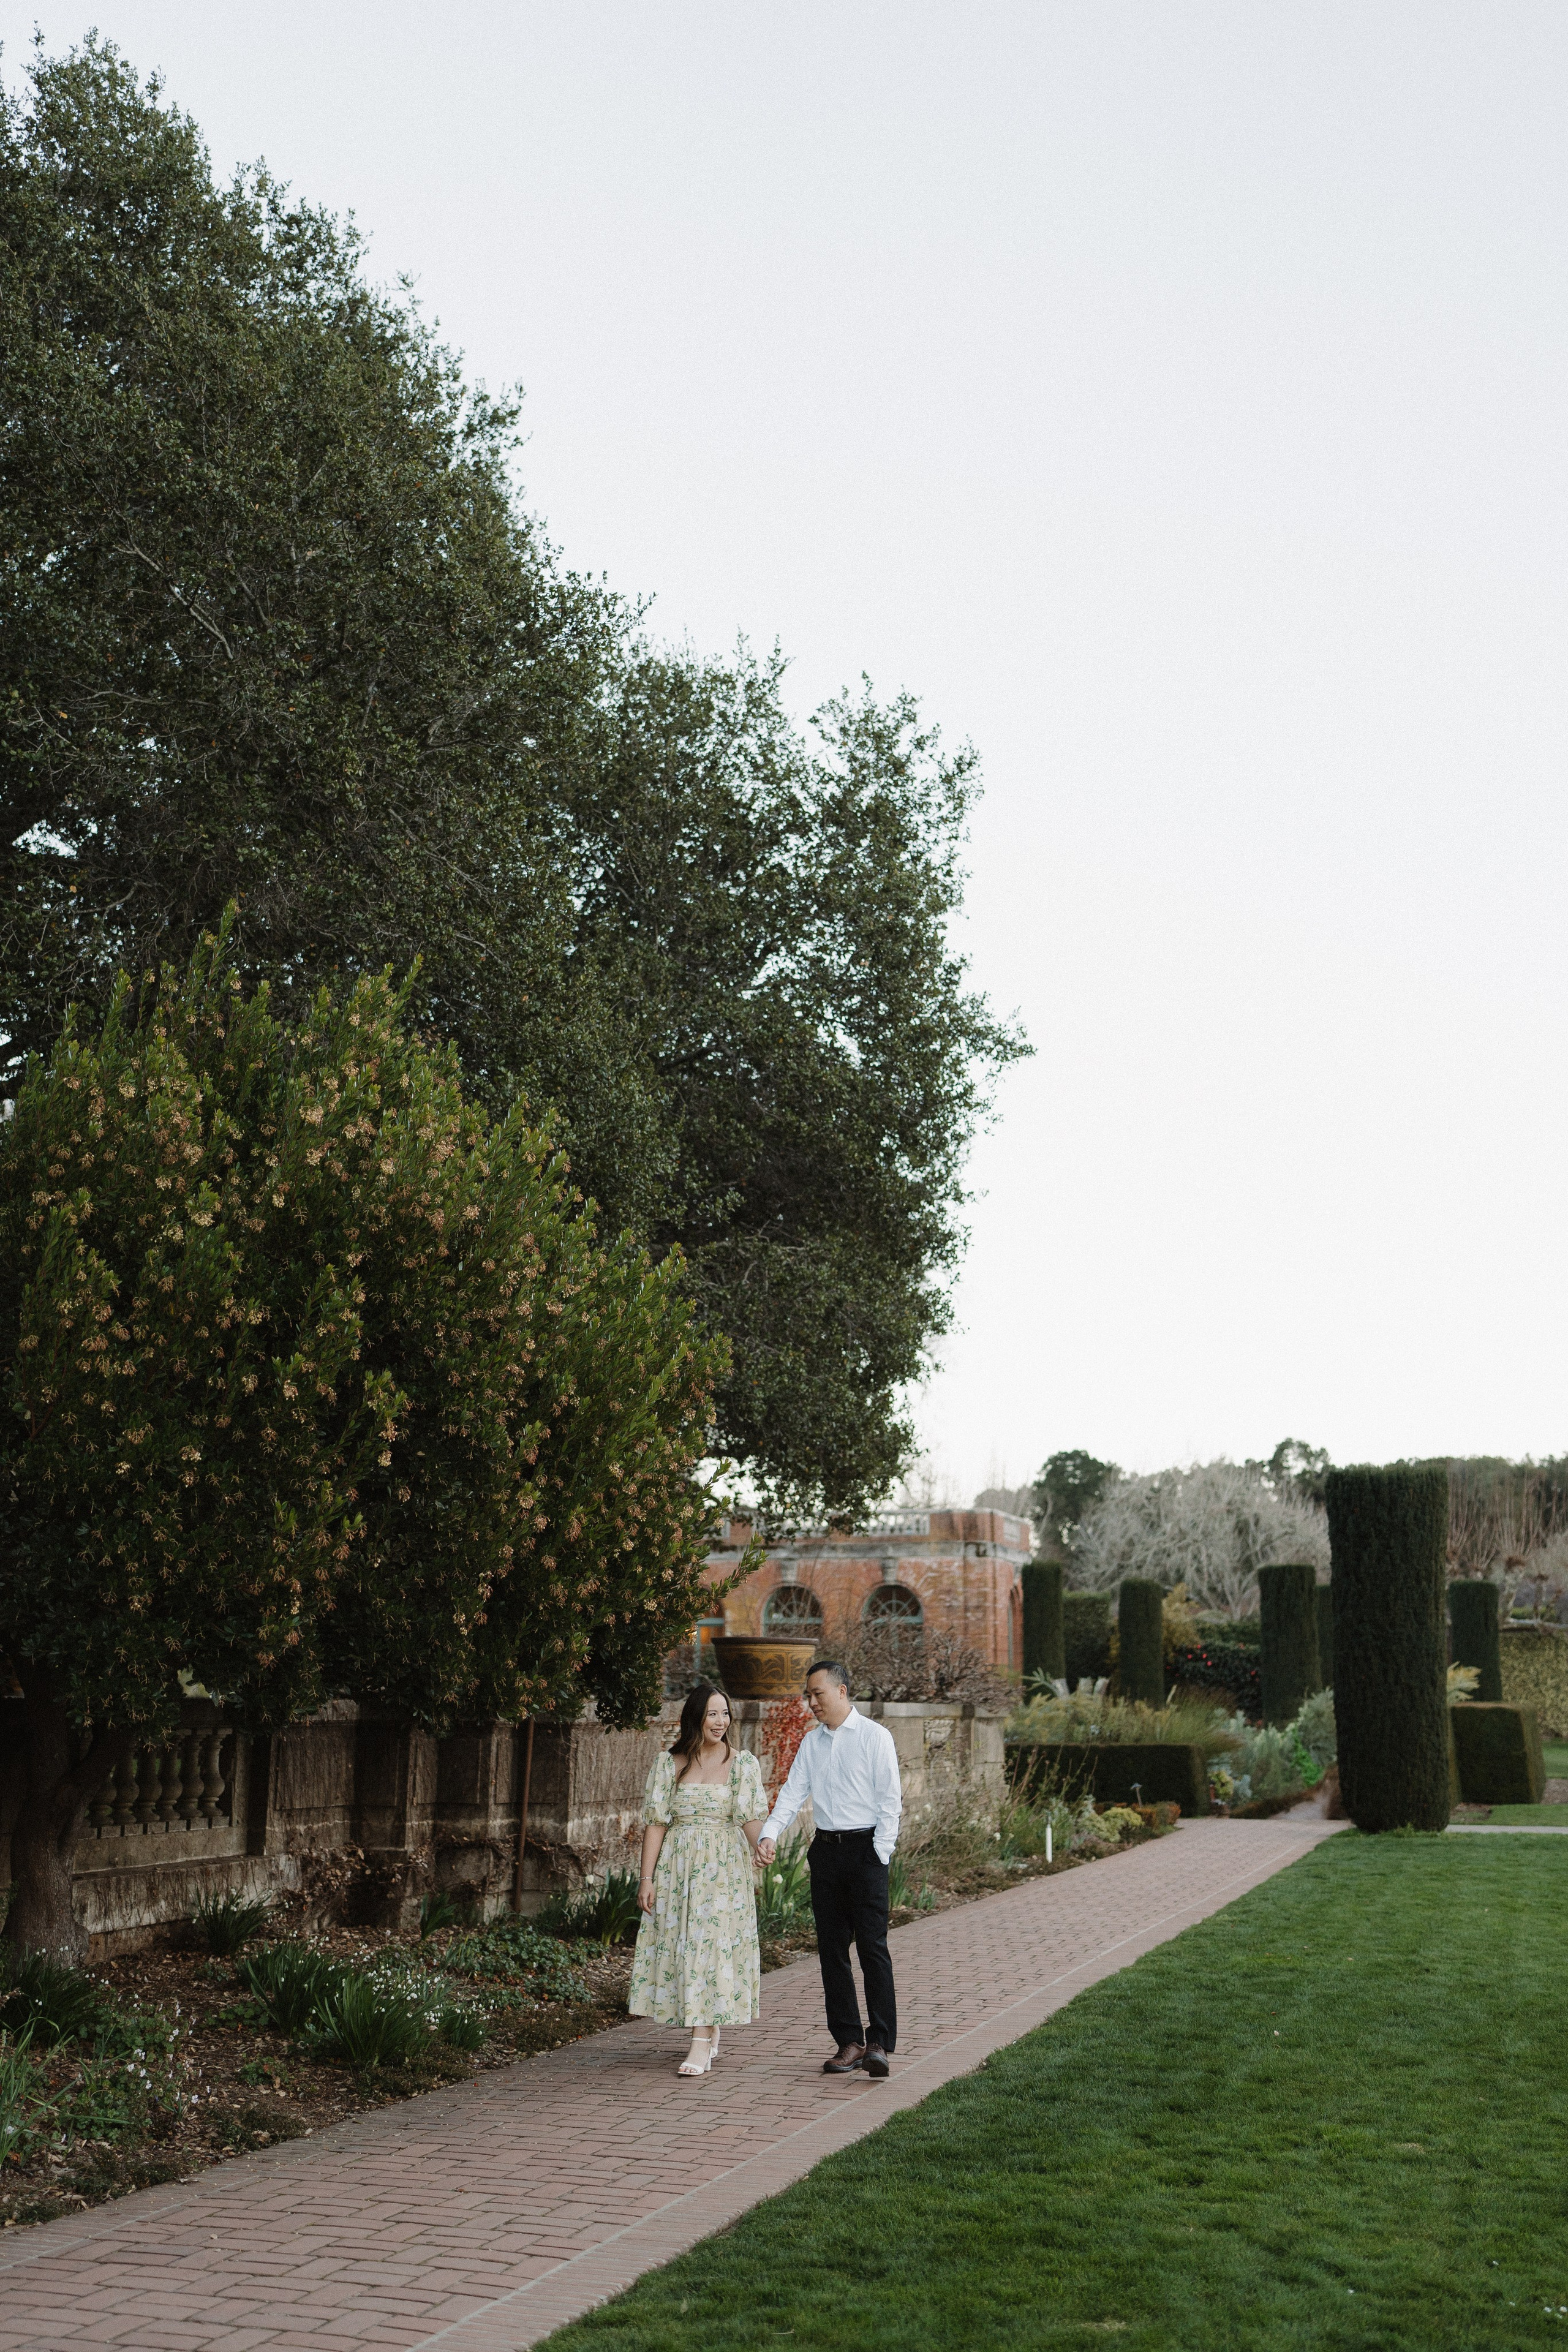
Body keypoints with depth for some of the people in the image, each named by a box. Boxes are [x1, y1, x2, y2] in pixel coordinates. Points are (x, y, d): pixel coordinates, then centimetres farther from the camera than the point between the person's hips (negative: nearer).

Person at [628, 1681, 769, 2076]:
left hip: (724, 1869, -2)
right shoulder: (668, 1765, 4)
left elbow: (751, 1817, -6)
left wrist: (764, 1851, -26)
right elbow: (656, 1822, 3)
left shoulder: (743, 1763, 2)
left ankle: (701, 2044, -10)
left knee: (713, 1943, -9)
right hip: (677, 1866, 2)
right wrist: (647, 1877, -2)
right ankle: (710, 2032, 22)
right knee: (679, 1943, 4)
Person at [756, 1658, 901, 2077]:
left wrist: (880, 1853, -11)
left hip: (865, 1849, -5)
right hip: (825, 1850, 6)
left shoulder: (875, 1737, -2)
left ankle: (880, 2043, -7)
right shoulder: (811, 1743, 12)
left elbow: (890, 1799, -5)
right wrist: (769, 1835, -10)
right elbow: (793, 1793, 6)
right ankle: (849, 2042, 12)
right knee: (832, 1949, 6)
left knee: (872, 1946, -9)